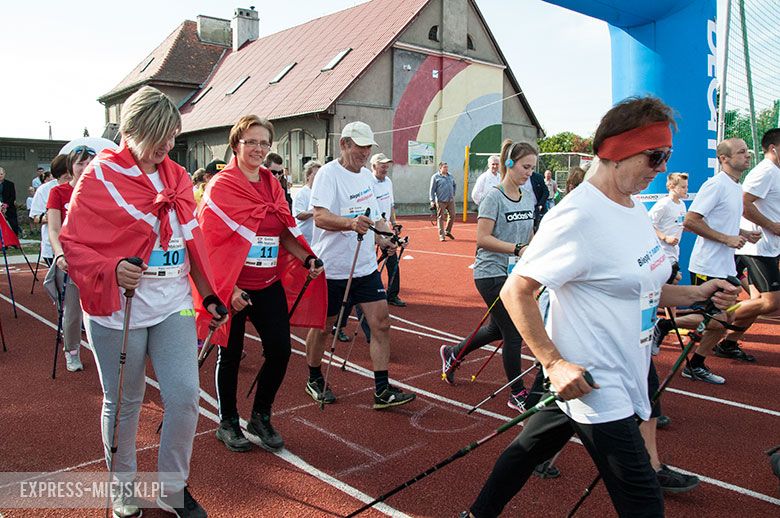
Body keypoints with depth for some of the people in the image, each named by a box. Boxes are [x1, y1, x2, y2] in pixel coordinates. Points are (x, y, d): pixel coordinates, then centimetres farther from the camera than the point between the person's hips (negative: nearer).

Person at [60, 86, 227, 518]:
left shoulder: (177, 177, 9)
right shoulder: (100, 176, -6)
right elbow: (73, 243, -6)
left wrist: (208, 294, 15)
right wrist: (111, 270, -23)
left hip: (174, 306, 4)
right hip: (118, 312, -4)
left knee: (185, 397, -2)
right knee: (123, 403, 10)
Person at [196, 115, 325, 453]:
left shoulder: (272, 185, 10)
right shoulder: (221, 186, -8)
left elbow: (284, 231, 15)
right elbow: (209, 241, -12)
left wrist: (305, 258, -1)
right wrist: (228, 288, -18)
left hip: (269, 285, 5)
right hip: (232, 287, -5)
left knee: (280, 349, 2)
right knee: (230, 355, 8)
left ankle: (260, 417, 23)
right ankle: (228, 423, 28)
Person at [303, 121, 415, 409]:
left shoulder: (366, 175, 12)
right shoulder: (328, 174, -12)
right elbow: (320, 216, -25)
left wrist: (382, 240, 10)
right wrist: (351, 223, -41)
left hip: (365, 266, 7)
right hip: (332, 267, -6)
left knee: (381, 323, -1)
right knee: (323, 326, 9)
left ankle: (382, 391, 7)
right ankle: (314, 380, 31)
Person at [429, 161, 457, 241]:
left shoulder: (450, 176, 13)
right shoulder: (435, 177, -4)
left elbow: (455, 185, 29)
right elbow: (432, 190, -6)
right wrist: (432, 201, -11)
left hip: (451, 200, 6)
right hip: (441, 201, -5)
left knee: (452, 215, 8)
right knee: (441, 218, -2)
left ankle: (447, 231, 26)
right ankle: (441, 235, 3)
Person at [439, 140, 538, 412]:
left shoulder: (528, 199, 9)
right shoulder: (494, 198, -14)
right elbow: (483, 239, -20)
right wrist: (518, 249, -26)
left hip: (513, 274, 8)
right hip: (491, 274, -8)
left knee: (497, 329, 20)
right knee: (514, 334, -3)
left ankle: (452, 354, 42)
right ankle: (517, 394, 15)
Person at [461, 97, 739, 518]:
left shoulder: (634, 209, 8)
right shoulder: (578, 215, -22)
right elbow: (515, 292, -21)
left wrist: (694, 294, 3)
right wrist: (554, 363, -24)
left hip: (623, 377, 9)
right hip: (591, 385, -8)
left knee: (531, 447, 22)